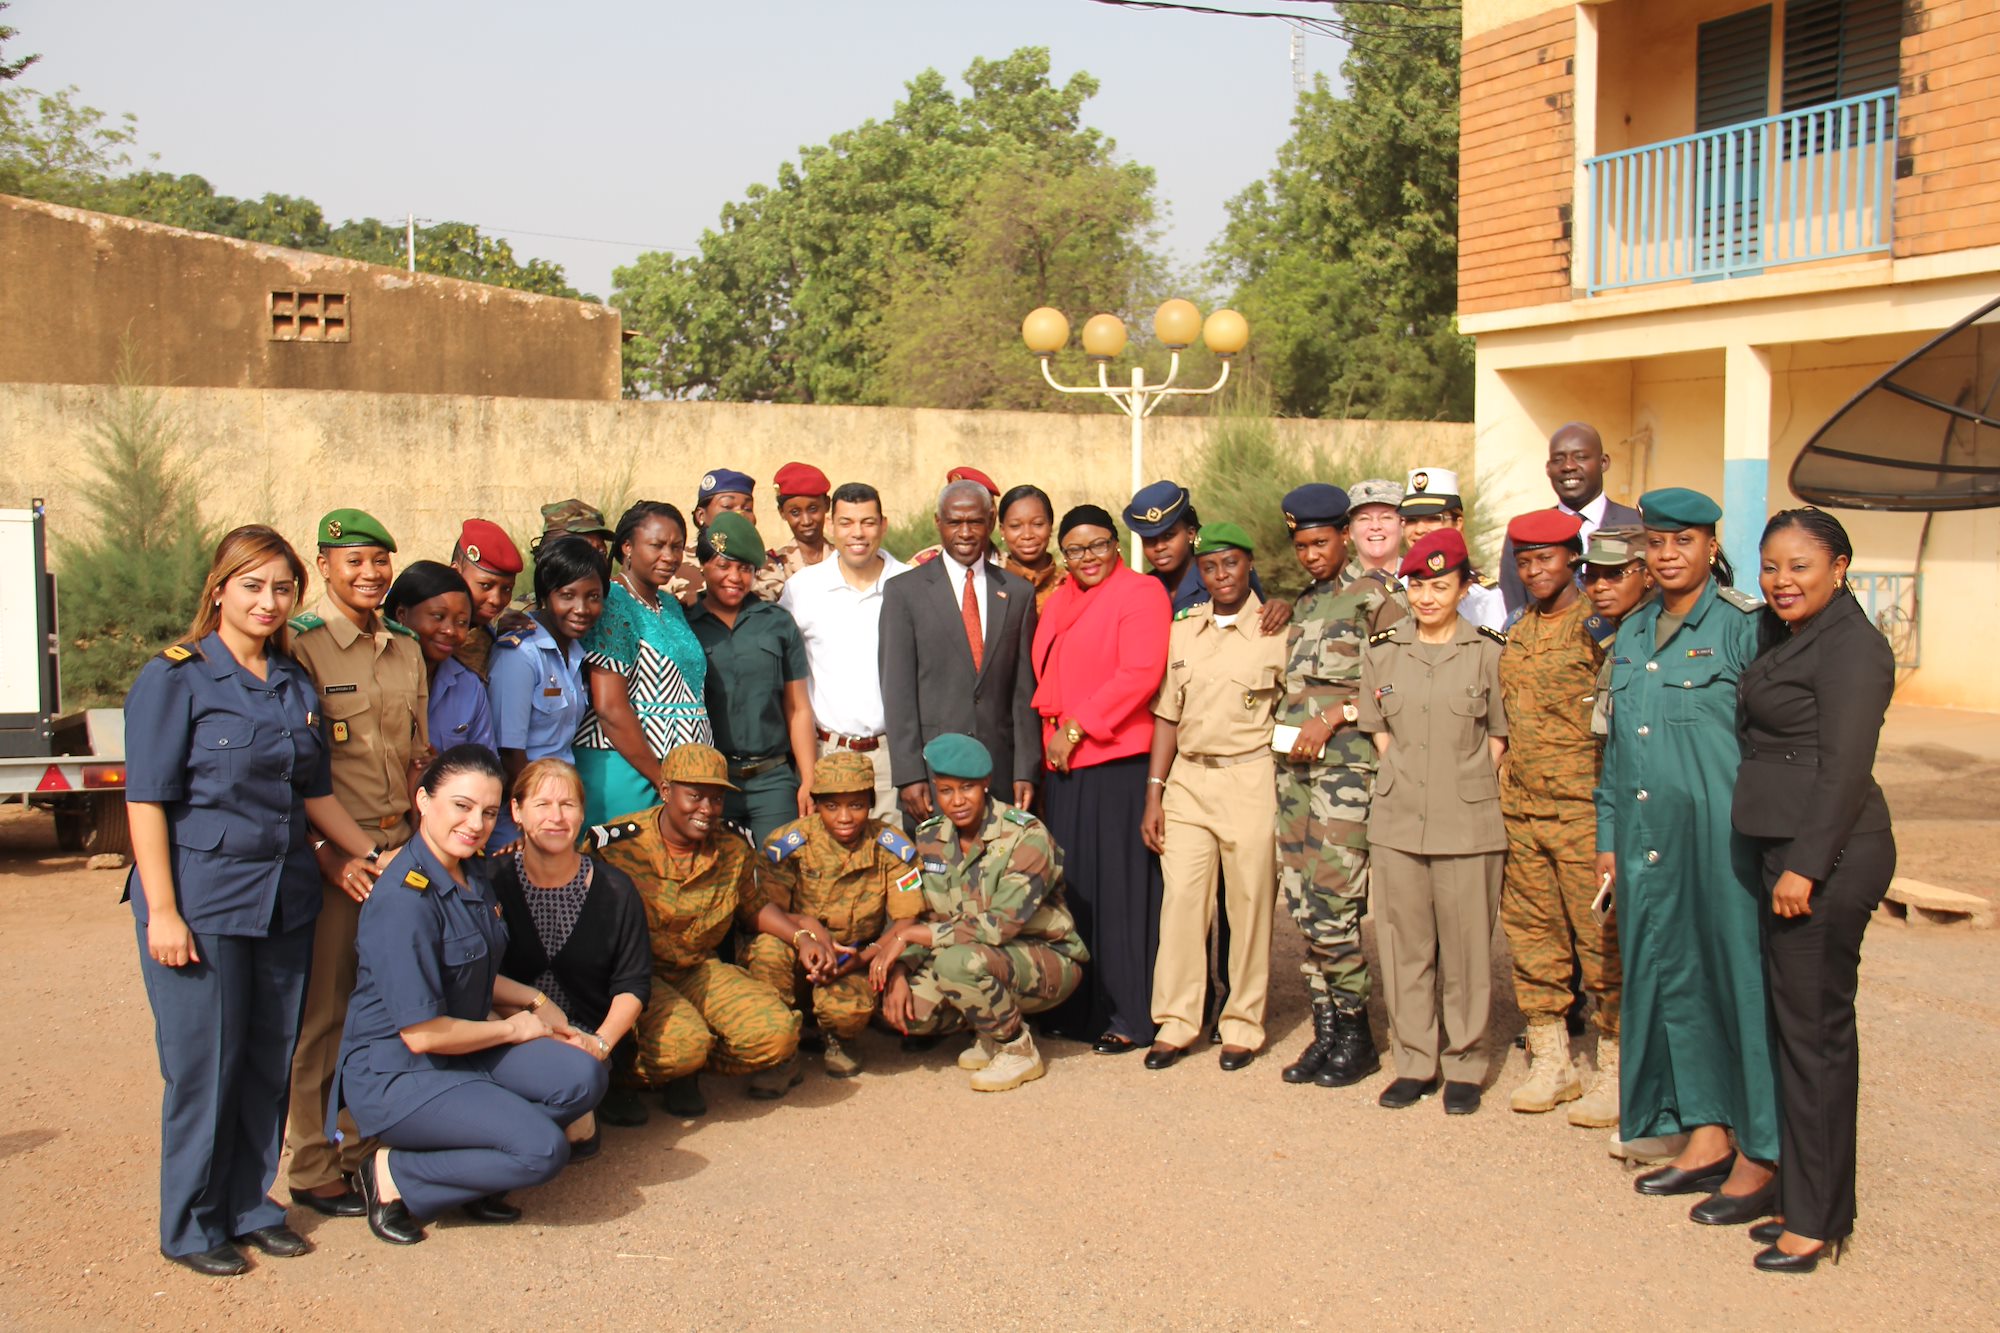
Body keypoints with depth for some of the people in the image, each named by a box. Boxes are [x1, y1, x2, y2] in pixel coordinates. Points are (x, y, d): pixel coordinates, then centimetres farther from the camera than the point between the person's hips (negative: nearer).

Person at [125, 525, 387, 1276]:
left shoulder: (296, 687, 10)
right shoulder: (175, 678, -7)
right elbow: (147, 799, -10)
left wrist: (375, 855, 11)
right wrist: (161, 910, -15)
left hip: (284, 897, 6)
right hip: (201, 896, -5)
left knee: (270, 1059, 10)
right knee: (204, 1063, 2)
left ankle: (250, 1206, 25)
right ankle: (191, 1227, 17)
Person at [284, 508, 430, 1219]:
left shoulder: (406, 649, 14)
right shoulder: (300, 647, -6)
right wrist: (328, 858, -15)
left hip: (401, 847, 6)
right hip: (331, 854, -6)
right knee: (321, 1013, 1)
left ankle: (366, 1147, 23)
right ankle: (313, 1168, 12)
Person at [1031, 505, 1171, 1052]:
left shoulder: (1139, 592, -3)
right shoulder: (1057, 602, 20)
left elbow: (1141, 673, -15)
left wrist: (1077, 726, -15)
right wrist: (1051, 733, 9)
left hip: (1116, 764, -7)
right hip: (1063, 764, 7)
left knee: (1118, 885, -3)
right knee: (1072, 885, 7)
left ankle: (1129, 1017, 5)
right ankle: (1076, 1008, 16)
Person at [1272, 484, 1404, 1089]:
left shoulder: (1376, 594, -1)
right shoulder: (1303, 604, 21)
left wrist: (1334, 715, -13)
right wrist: (1292, 726, 11)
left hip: (1347, 761, -7)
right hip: (1295, 761, 7)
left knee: (1330, 904, -10)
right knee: (1302, 904, 5)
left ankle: (1355, 1034, 3)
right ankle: (1325, 1029, 13)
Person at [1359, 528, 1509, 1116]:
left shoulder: (1490, 652, -2)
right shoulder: (1381, 651, 6)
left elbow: (1501, 736, 4)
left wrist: (1467, 786, -1)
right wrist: (1404, 780, 6)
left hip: (1468, 825, -3)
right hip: (1396, 822, 3)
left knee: (1466, 949, 3)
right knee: (1404, 946, 7)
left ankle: (1464, 1065, 17)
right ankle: (1414, 1062, 19)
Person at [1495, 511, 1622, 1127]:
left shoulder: (1600, 627, -6)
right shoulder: (1516, 632, 15)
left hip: (1584, 813, -7)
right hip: (1520, 812, 7)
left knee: (1601, 939, -2)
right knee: (1532, 937, 11)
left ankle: (1616, 1073, 8)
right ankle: (1551, 1064, 22)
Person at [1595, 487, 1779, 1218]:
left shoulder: (1745, 626, -5)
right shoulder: (1632, 634, 15)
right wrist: (1609, 834, 17)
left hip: (1720, 836, -7)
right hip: (1647, 842, 7)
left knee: (1738, 981, -2)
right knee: (1669, 979, 11)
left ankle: (1759, 1158, 7)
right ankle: (1707, 1138, 23)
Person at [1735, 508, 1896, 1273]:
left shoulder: (1849, 644, -12)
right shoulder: (1788, 637, 17)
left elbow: (1845, 767, -18)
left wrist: (1806, 865, -20)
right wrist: (1786, 860, 16)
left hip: (1827, 856, -10)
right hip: (1788, 850, 10)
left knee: (1814, 1028, -4)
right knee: (1798, 1023, 13)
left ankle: (1816, 1220, 5)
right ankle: (1807, 1199, 23)